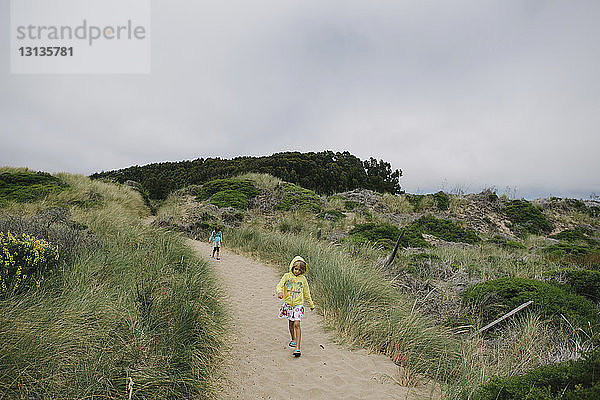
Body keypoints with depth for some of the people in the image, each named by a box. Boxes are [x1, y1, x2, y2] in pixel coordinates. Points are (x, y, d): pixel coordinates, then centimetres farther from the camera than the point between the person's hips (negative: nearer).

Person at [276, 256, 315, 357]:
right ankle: (293, 339, 42)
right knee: (290, 323, 17)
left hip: (298, 305, -2)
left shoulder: (303, 279, -1)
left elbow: (306, 293, 11)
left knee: (297, 324, -12)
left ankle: (297, 347, -10)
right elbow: (280, 285, -15)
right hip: (288, 304, 2)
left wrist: (311, 304, 19)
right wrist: (280, 292, -38)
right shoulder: (287, 276, -4)